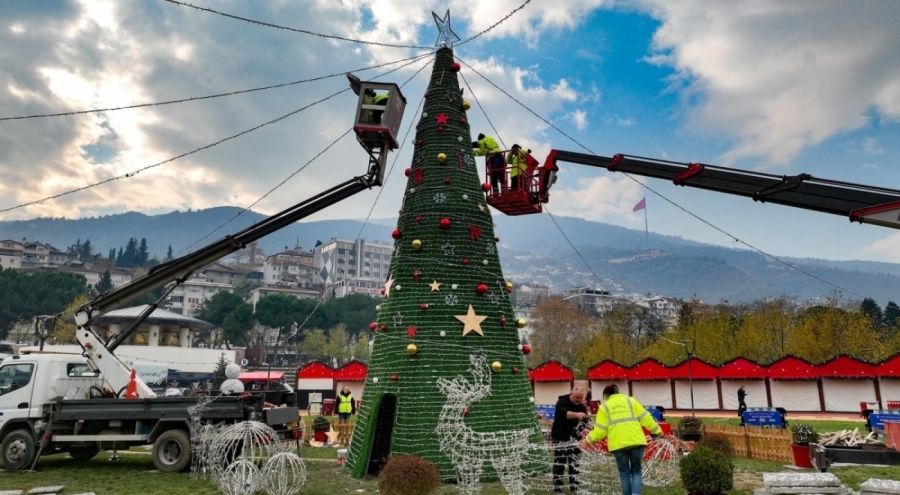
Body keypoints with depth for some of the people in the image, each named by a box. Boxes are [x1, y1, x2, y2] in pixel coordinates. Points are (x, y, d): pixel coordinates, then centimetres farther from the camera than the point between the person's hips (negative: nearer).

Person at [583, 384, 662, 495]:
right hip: (636, 441, 1)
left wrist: (588, 439, 15)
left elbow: (600, 430, 2)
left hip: (618, 444, -1)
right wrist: (656, 430, 18)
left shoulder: (604, 406, 8)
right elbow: (645, 417, 8)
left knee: (624, 473, 13)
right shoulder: (630, 400, 13)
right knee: (636, 471, 14)